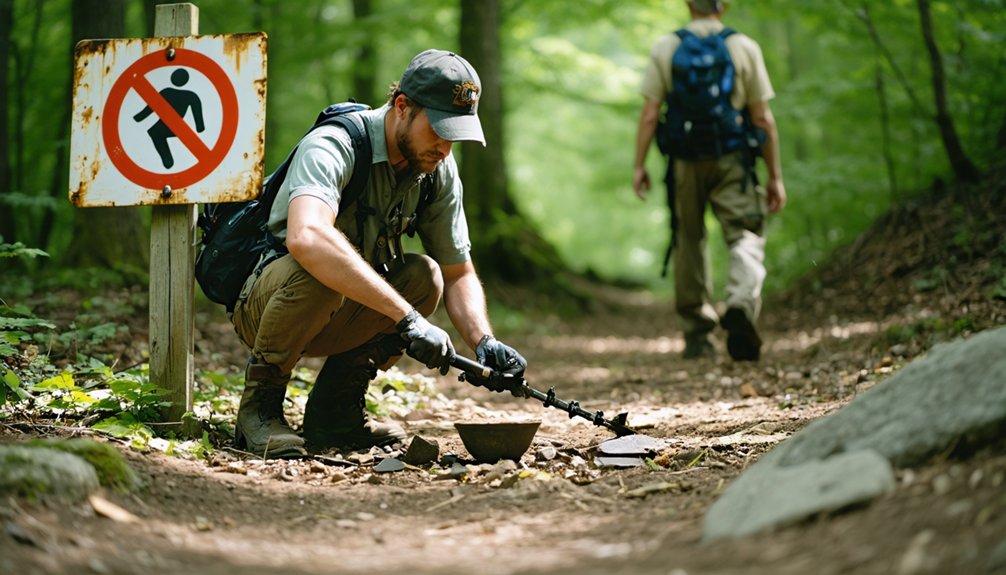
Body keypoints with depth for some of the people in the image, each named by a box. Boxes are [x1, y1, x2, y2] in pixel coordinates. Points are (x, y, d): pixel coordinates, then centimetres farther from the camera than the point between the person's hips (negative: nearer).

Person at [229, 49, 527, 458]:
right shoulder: (331, 148, -27)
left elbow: (458, 275, 2)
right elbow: (306, 238, -47)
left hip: (340, 316, 7)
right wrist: (407, 317, -49)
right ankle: (260, 401, -14)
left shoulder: (440, 170, -5)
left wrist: (485, 342, -19)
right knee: (319, 271, -37)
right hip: (262, 305, -7)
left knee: (424, 276, -17)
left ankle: (335, 408, -3)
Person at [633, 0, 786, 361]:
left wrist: (639, 166, 4)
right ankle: (742, 304, -30)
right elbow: (763, 118, 0)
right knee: (746, 236, -1)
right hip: (731, 160, -2)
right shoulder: (745, 48, 1)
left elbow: (649, 115, -3)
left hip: (684, 163, 2)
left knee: (689, 241, 12)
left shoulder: (665, 49, 2)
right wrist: (775, 176, 5)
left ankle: (697, 335, 16)